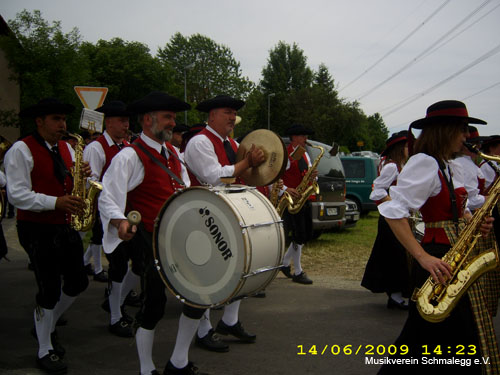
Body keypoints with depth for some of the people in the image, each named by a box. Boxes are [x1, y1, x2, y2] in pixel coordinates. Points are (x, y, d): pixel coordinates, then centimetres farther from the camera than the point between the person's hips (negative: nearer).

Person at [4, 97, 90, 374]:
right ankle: (45, 352, 16)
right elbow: (17, 195, -18)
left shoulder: (65, 148, 12)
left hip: (66, 225, 7)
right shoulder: (21, 150, -11)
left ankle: (46, 324, 36)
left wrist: (82, 175, -7)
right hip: (38, 229, -7)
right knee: (50, 290, -2)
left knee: (78, 282, 11)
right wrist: (56, 202, -27)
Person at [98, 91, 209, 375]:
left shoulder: (171, 151, 13)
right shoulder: (130, 156, -12)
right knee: (154, 304, 1)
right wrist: (120, 222, -40)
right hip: (152, 243, -8)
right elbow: (108, 199, -21)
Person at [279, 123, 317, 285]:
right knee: (299, 236, -6)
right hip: (291, 200, -8)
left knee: (307, 235, 11)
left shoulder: (305, 155, 16)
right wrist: (285, 189, -28)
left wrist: (313, 176, -3)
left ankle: (285, 263, 27)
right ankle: (298, 273, 5)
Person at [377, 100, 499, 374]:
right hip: (438, 261, -9)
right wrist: (423, 257, -27)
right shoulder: (424, 163, -14)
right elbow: (393, 211, -23)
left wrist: (476, 224, 2)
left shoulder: (450, 167, 15)